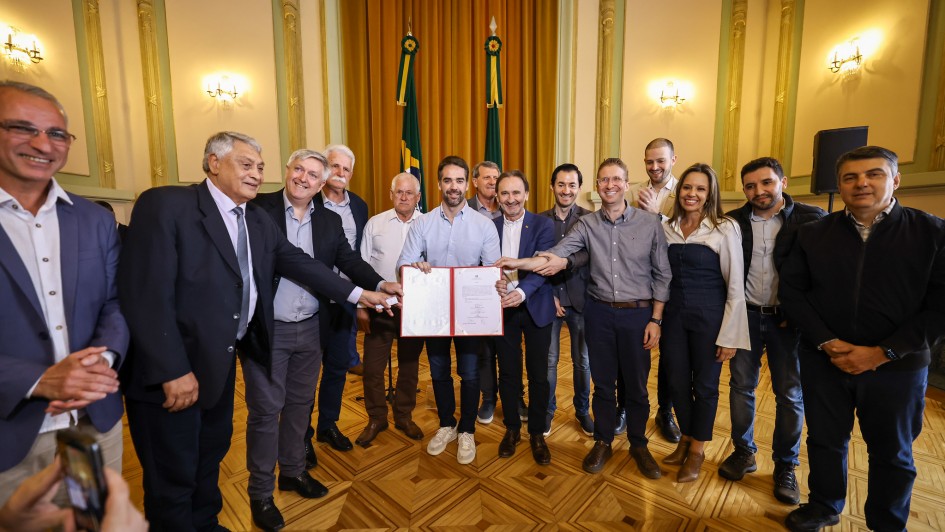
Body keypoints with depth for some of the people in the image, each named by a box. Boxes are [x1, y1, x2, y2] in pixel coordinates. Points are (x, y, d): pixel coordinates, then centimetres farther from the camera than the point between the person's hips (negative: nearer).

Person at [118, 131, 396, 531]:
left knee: (212, 456, 24)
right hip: (170, 372, -7)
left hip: (222, 362, 7)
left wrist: (358, 294, -2)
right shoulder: (165, 204, -16)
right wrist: (172, 370, -23)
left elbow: (298, 262, 4)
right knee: (174, 477, 11)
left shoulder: (258, 220, 6)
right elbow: (145, 293, -22)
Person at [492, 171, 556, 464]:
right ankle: (511, 428, 31)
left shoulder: (543, 225, -4)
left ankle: (537, 433, 27)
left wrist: (522, 291, -32)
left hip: (535, 308, -2)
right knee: (508, 372, 12)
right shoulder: (489, 226, 5)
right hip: (502, 308, 2)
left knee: (538, 373, 8)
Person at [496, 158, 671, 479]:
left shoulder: (649, 223, -4)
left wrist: (655, 320, -4)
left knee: (636, 384, 12)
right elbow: (555, 256, -12)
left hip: (638, 313, -1)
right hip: (599, 312, 1)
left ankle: (638, 444, 35)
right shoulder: (587, 225, -1)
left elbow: (662, 275, 0)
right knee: (603, 382, 13)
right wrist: (518, 263, -27)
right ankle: (603, 442, 33)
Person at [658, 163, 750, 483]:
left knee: (705, 385, 11)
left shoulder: (725, 229, -9)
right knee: (677, 382, 13)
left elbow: (735, 286, -8)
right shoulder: (666, 228, 2)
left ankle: (697, 449, 32)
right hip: (673, 315, 3)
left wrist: (730, 336, -10)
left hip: (709, 318, -3)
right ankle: (685, 438, 37)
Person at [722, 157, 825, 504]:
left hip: (788, 319, -1)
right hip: (745, 315, 1)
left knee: (790, 394, 9)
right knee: (741, 386, 9)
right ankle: (743, 452, 27)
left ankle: (785, 465, 27)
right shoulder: (733, 222, -2)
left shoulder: (811, 220, -7)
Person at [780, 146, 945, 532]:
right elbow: (791, 290, -2)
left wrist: (883, 352, -15)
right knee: (825, 440, 15)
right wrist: (827, 342, -13)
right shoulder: (813, 233, 0)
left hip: (897, 367, 0)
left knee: (892, 453, 17)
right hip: (823, 361, 1)